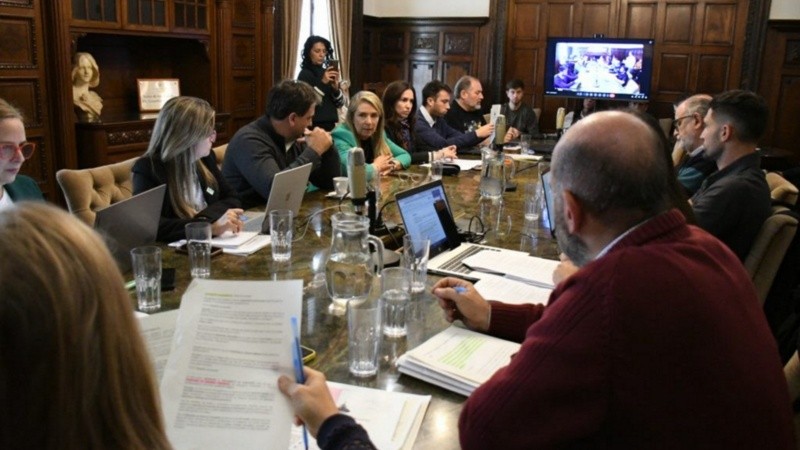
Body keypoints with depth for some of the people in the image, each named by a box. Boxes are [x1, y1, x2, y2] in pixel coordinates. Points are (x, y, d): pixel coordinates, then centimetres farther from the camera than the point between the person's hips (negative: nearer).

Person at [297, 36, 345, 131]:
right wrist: (322, 83, -22)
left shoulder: (327, 73, 12)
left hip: (330, 125, 6)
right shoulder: (305, 74, -5)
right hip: (313, 126, -6)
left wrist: (336, 88, -9)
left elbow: (340, 104, 9)